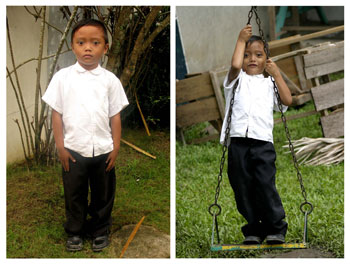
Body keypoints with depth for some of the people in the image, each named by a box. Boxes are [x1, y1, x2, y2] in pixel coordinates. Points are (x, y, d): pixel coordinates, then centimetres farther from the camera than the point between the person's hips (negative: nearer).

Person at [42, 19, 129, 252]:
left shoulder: (110, 80, -1)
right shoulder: (63, 77, -2)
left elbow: (115, 116, 2)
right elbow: (57, 113, 0)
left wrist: (116, 147, 0)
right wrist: (60, 146, -3)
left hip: (103, 151, 1)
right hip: (73, 150, 0)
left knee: (103, 194, 13)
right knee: (74, 195, 11)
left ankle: (100, 230, 30)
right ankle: (75, 232, 28)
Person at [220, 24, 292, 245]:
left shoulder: (269, 83, 19)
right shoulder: (238, 79, 14)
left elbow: (287, 101, 4)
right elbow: (235, 65, -9)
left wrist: (276, 74, 9)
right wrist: (241, 40, 1)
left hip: (263, 143, 0)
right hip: (238, 142, 0)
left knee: (266, 186, -9)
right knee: (243, 189, 3)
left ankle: (276, 228, 3)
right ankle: (253, 231, 13)